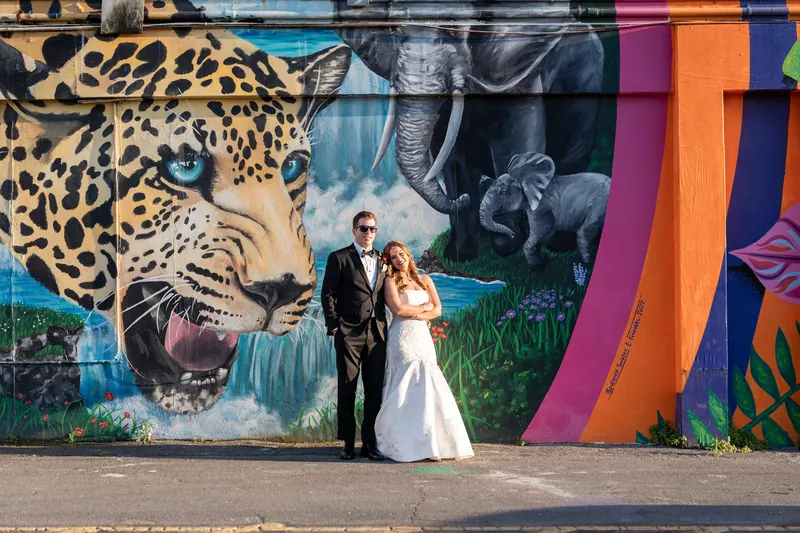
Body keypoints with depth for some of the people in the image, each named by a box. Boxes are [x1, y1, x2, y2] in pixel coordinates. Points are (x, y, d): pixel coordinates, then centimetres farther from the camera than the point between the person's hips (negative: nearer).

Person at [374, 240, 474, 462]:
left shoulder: (425, 280, 14)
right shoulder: (391, 281, 2)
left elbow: (438, 310, 7)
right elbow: (397, 309, -12)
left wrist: (413, 314, -8)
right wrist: (424, 307, -2)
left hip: (423, 338, 4)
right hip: (402, 339, -4)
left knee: (427, 387, -1)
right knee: (409, 389, -9)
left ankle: (429, 444, 4)